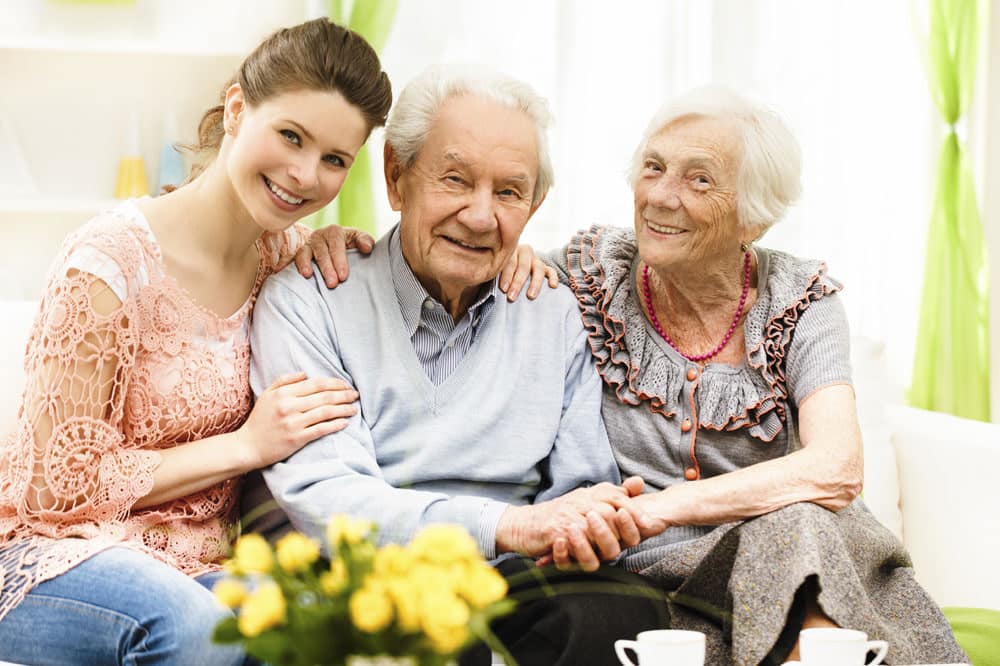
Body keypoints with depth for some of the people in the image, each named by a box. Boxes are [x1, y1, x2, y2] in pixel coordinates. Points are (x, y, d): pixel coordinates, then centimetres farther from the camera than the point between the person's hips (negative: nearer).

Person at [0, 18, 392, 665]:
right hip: (63, 548, -4)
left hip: (203, 562, 5)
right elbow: (62, 481, -11)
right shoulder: (114, 261, -14)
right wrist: (246, 445, -13)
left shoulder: (285, 252, 4)